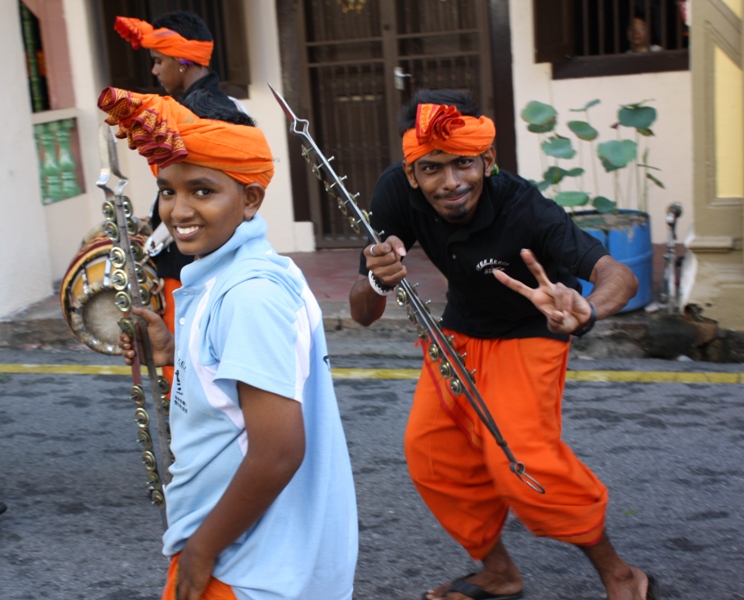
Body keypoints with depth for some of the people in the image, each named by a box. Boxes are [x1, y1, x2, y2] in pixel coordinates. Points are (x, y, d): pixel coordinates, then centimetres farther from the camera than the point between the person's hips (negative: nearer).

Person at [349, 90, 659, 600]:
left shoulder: (523, 208, -33)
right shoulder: (398, 193, -21)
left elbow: (618, 275, -41)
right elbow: (363, 315, -18)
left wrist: (584, 311, -64)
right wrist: (378, 282, -42)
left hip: (526, 335, -5)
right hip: (458, 334, 5)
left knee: (518, 459, -21)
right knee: (430, 452, 1)